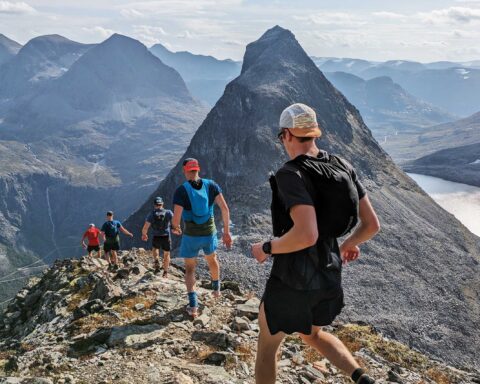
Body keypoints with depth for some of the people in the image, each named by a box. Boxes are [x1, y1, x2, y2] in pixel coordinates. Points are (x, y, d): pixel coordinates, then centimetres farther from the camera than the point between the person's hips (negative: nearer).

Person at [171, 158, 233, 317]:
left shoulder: (181, 190, -14)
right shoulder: (211, 185, -5)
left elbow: (176, 218, -20)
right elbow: (224, 208, -13)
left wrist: (175, 228, 4)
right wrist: (226, 231, -8)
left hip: (190, 236, -3)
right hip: (210, 233, 3)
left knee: (190, 269, 12)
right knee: (212, 259, 31)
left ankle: (193, 305, 0)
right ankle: (216, 289, 51)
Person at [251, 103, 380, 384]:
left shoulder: (291, 174, -22)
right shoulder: (343, 168, 0)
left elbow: (306, 235, -34)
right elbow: (372, 224, 2)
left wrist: (266, 249, -17)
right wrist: (350, 243, 22)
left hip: (293, 278, -7)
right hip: (330, 275, 7)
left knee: (267, 345, 17)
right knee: (312, 335, 32)